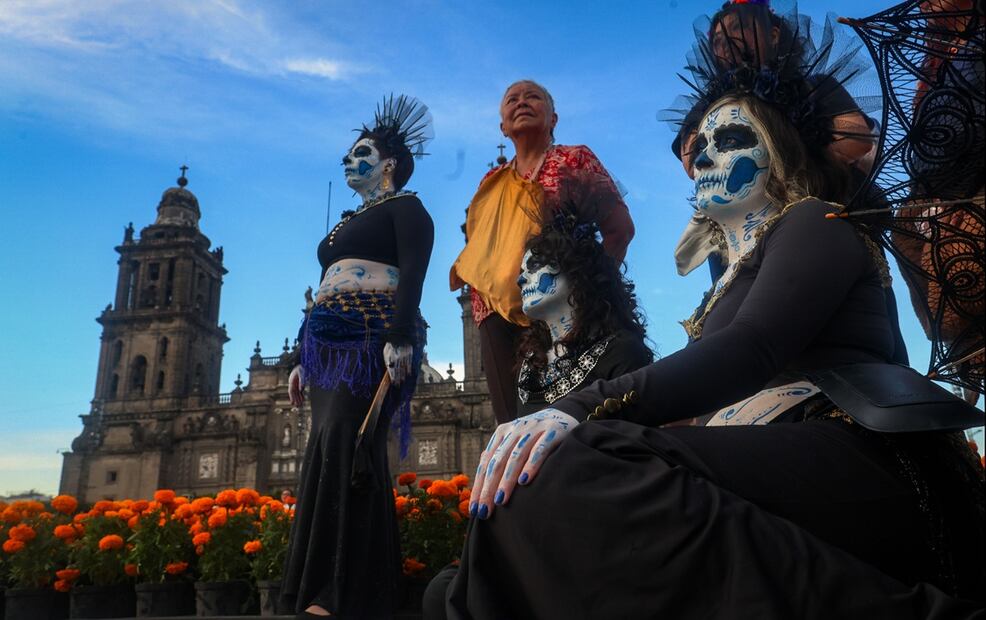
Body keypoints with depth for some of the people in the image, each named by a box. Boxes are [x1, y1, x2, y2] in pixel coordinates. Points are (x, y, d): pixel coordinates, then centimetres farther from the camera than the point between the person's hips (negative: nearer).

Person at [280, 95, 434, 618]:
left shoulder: (404, 207, 5)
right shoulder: (350, 221, 29)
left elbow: (413, 274, -11)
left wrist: (400, 337, -25)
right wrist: (305, 358, 21)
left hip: (373, 337, -8)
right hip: (332, 342, 8)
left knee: (345, 442, -20)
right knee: (329, 451, -1)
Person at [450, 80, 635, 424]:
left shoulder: (574, 159, 7)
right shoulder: (491, 182, 22)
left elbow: (619, 228, -2)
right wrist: (462, 270, 9)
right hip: (496, 316, 5)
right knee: (513, 423, 3)